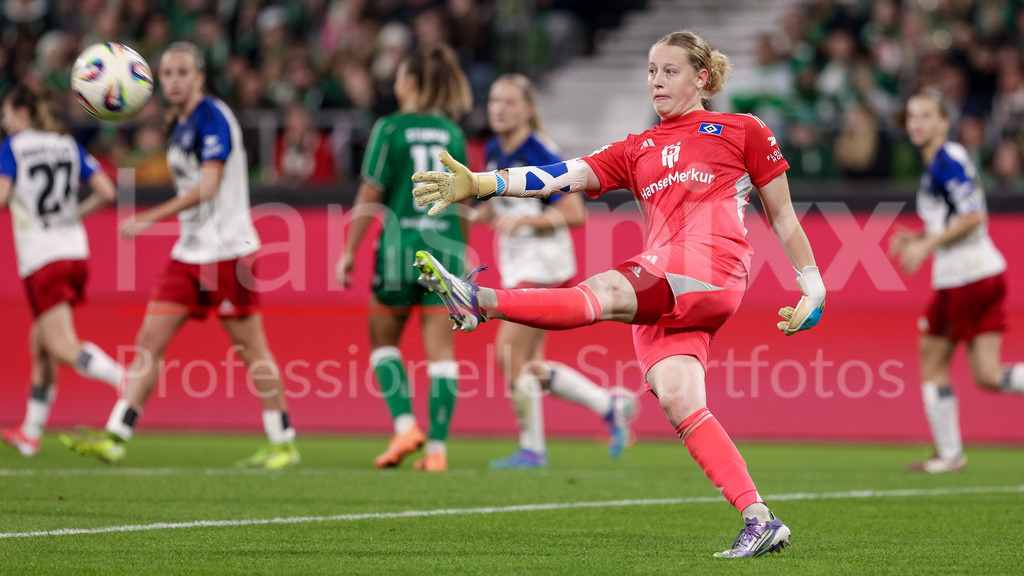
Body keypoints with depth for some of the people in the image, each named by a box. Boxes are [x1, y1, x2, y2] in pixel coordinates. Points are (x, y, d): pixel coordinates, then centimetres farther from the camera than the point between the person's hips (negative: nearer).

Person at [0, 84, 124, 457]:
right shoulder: (69, 146, 11)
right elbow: (107, 193, 4)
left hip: (41, 262, -7)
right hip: (75, 254, 7)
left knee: (64, 349, -13)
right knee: (40, 344, 18)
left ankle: (128, 381, -38)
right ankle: (31, 433, 22)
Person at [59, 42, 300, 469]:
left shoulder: (212, 117, -13)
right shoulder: (179, 126, 13)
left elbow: (208, 186, -22)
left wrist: (150, 218, -26)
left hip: (227, 251, -8)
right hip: (189, 253, 8)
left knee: (250, 348, -2)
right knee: (150, 340, 0)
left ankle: (283, 442, 9)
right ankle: (114, 438, -2)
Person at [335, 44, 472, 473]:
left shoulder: (391, 128, -4)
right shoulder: (452, 133, 8)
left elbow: (370, 196, -6)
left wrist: (349, 252, 0)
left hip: (401, 244, -3)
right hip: (446, 246, 3)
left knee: (383, 339, 14)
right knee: (441, 349, 2)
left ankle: (405, 423, -1)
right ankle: (437, 446, -2)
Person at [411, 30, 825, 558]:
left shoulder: (743, 131, 16)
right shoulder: (635, 151, 26)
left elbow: (782, 215, 19)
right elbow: (565, 176, 13)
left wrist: (813, 288, 14)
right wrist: (478, 184, 0)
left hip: (710, 267, -6)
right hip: (659, 291, 6)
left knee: (606, 292, -29)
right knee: (676, 400, -13)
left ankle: (481, 302, -48)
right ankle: (759, 522, -14)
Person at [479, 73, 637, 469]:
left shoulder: (539, 155, -16)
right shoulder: (494, 151, 7)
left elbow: (575, 214, -18)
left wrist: (524, 220, -27)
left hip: (544, 265, -9)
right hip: (516, 268, 9)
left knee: (512, 355, -9)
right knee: (526, 366, 8)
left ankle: (532, 448, 4)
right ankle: (611, 406, 20)